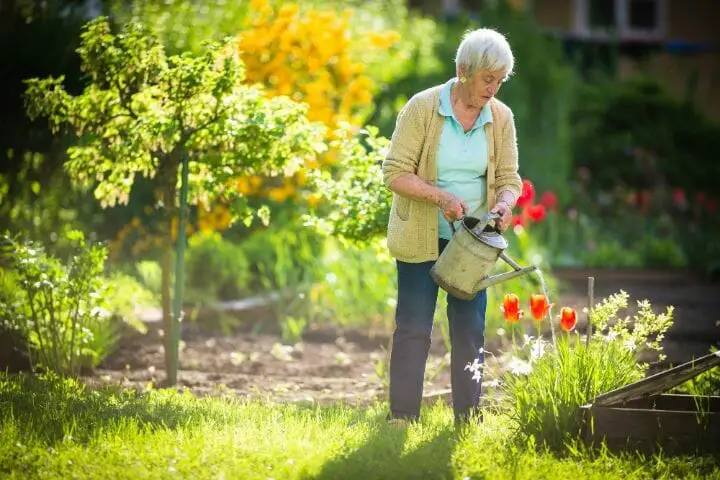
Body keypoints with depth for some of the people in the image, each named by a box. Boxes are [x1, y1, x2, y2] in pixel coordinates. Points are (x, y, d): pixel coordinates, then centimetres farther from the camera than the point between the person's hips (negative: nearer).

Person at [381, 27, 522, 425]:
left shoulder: (500, 117, -1)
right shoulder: (422, 108, -13)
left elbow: (508, 178, 3)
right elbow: (395, 172, -14)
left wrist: (505, 203, -20)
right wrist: (440, 197, -28)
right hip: (421, 238, -3)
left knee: (470, 329, 5)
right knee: (413, 328, -1)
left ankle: (468, 420, 12)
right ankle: (402, 418, 6)